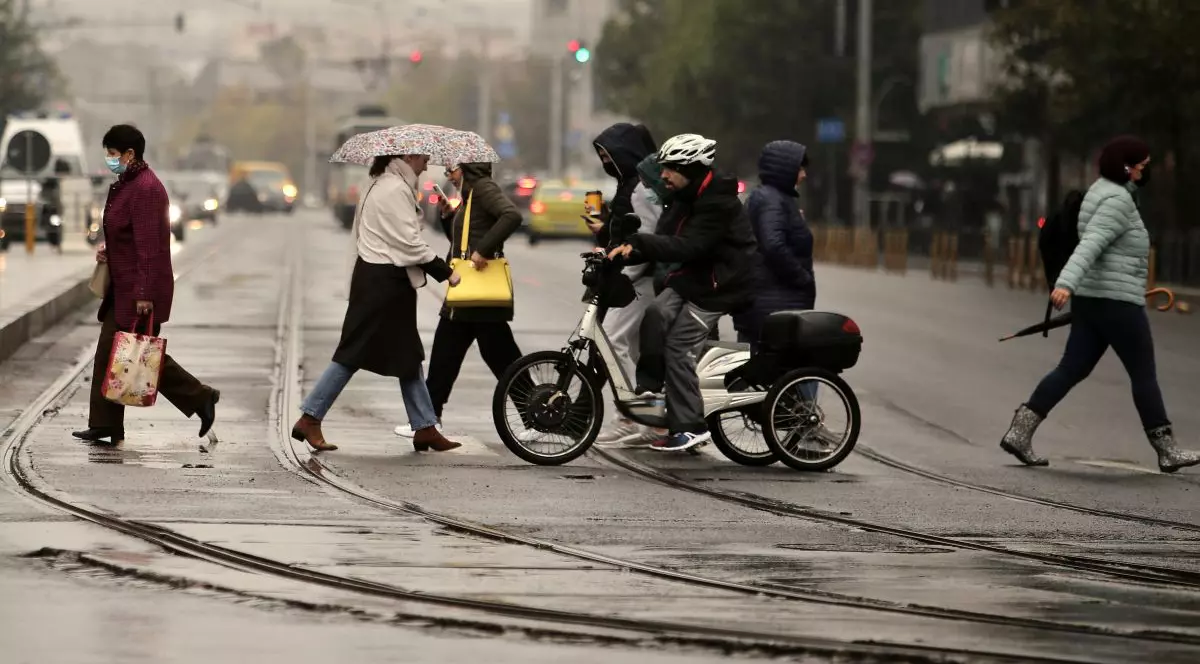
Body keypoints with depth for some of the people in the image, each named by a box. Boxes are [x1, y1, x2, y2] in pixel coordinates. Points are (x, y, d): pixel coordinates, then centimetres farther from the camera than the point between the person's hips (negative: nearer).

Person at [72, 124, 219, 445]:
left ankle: (201, 398, 8)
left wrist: (145, 294, -24)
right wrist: (107, 248, 8)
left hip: (140, 290, -10)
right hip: (121, 287, 10)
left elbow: (148, 244, -23)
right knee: (108, 353, 8)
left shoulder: (145, 188, -19)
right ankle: (105, 427, 9)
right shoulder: (126, 185, 13)